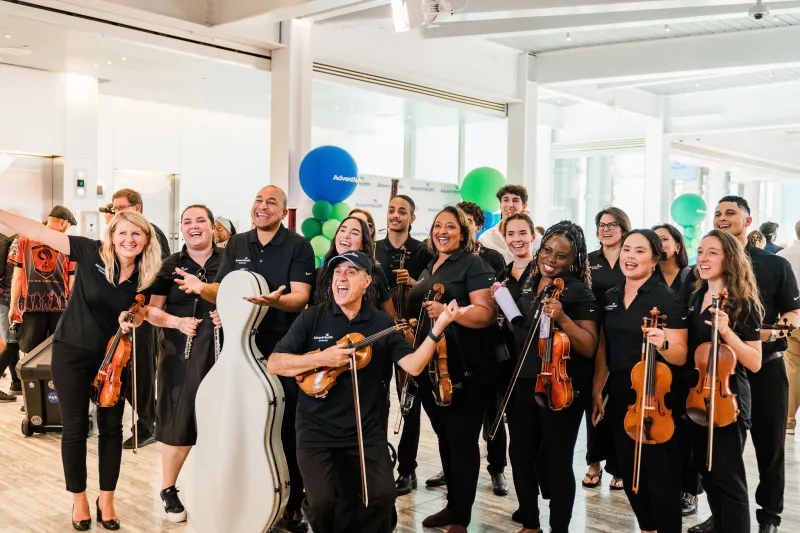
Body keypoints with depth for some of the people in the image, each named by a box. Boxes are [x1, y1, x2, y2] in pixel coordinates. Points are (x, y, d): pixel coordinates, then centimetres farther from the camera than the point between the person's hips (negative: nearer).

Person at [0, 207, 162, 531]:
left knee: (111, 428, 8)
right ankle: (79, 500, 25)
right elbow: (40, 232, -18)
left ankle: (106, 500, 24)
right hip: (71, 352, -3)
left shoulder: (146, 277, -7)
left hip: (113, 356, 3)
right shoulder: (92, 253, -16)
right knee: (75, 428, 7)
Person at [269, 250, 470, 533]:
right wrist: (322, 359, -18)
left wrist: (439, 326, -19)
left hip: (366, 432, 1)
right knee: (323, 501, -19)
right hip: (317, 430, -1)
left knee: (382, 496, -17)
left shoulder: (382, 323, 2)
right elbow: (273, 363, -6)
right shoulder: (312, 318, -2)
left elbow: (413, 366, -8)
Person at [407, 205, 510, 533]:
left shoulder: (473, 264, -8)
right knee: (445, 438, 17)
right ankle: (453, 505, 31)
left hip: (468, 370, -8)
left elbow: (486, 313, -19)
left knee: (462, 440, -1)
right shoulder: (428, 269, 17)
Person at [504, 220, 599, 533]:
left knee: (557, 462, 1)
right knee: (521, 454, 13)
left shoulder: (578, 292, -10)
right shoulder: (526, 284, 8)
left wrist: (562, 319, -28)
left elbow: (589, 347, -15)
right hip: (522, 384, 6)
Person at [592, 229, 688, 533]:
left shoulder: (667, 299, -11)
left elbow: (681, 356, -12)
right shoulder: (611, 298, 8)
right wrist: (596, 391, 11)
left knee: (660, 473, 2)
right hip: (619, 397, 6)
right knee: (628, 470, 15)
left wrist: (663, 344, -32)